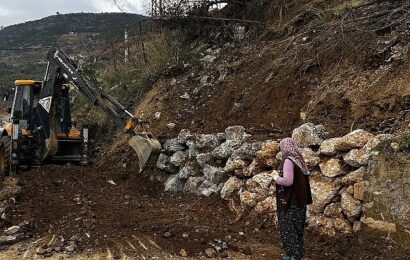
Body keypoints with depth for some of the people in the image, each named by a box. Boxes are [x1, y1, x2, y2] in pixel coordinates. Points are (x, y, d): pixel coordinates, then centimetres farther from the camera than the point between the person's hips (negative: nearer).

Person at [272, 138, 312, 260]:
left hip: (289, 202, -8)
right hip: (299, 200, 8)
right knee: (296, 229, 16)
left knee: (288, 230, 1)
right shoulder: (299, 160, 6)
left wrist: (276, 177, -10)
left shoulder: (288, 161, -18)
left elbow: (288, 181, -26)